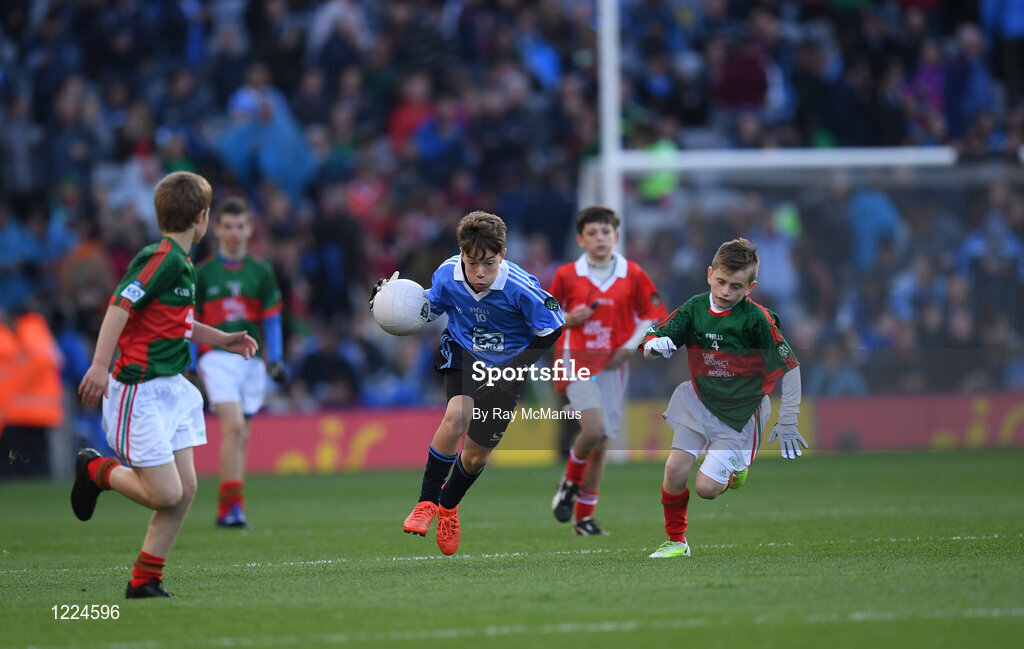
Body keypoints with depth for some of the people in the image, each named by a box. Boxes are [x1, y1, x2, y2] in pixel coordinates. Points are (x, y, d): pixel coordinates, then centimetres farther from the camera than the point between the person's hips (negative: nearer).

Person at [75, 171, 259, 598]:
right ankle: (96, 470, 15)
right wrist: (101, 364, -33)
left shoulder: (181, 262, 15)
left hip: (171, 389, 10)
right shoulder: (162, 258, -15)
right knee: (166, 494, -10)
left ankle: (144, 581, 12)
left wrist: (221, 339, 27)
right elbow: (122, 305, -25)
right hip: (139, 392, -10)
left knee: (185, 487, 4)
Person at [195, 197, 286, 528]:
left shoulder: (261, 273, 10)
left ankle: (226, 509, 11)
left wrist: (275, 360, 0)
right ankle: (233, 503, -20)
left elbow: (271, 319, 10)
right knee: (233, 426, -19)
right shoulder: (202, 274, 4)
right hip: (217, 356, -3)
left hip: (251, 359, 3)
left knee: (241, 436, 4)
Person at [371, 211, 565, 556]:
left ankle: (448, 506, 37)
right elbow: (431, 306, 2)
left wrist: (516, 369, -21)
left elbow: (552, 329, -16)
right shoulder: (447, 274, -19)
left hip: (505, 365, -1)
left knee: (477, 456, 4)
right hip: (463, 354, 1)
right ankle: (426, 503, -15)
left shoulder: (521, 288, -29)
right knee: (457, 416, -30)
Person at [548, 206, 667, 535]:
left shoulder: (632, 275, 2)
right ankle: (570, 482, 6)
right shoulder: (567, 275, -1)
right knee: (594, 428, -22)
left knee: (601, 443, 5)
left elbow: (653, 315, 9)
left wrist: (629, 347, -4)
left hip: (612, 364, 2)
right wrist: (569, 319, -12)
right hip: (576, 360, -2)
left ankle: (584, 518, 15)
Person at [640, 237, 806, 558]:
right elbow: (649, 344, -5)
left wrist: (787, 422, -11)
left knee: (706, 487, -11)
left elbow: (791, 367, -14)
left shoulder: (757, 319, -19)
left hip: (739, 412, -4)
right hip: (699, 400, 4)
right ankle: (676, 540, 12)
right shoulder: (695, 308, -7)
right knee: (675, 469, -11)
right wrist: (655, 344, -31)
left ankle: (735, 469, 25)